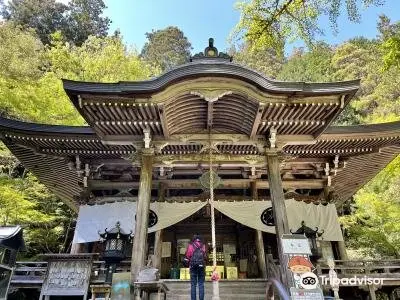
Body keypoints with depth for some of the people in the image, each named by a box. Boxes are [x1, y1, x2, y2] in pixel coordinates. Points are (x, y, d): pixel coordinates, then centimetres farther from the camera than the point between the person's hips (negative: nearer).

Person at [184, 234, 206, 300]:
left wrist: (188, 263, 15)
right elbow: (205, 256, 7)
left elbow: (187, 256, 2)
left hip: (193, 266, -1)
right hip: (202, 266, 1)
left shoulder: (190, 245, 5)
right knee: (201, 284, 5)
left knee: (193, 284, 4)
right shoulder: (203, 245, 10)